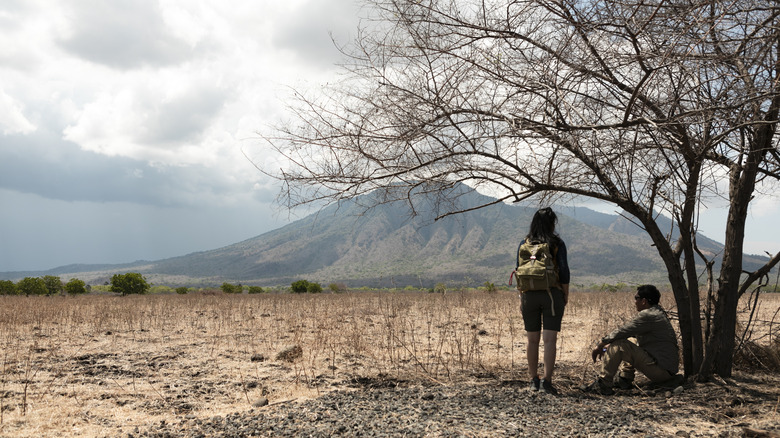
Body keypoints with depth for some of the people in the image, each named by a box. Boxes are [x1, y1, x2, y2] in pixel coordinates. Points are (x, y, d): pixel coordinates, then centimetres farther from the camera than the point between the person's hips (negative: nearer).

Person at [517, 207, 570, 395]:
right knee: (550, 339, -4)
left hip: (530, 295, 3)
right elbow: (564, 271, -6)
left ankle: (534, 380, 17)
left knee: (533, 340, 11)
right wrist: (566, 295, 4)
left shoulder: (524, 244, 5)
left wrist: (521, 299, 9)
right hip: (552, 294, -3)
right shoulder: (557, 243, -2)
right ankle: (546, 381, -10)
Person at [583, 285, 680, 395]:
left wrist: (600, 346, -3)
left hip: (661, 371, -10)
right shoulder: (658, 312, 17)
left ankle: (603, 384, -15)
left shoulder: (647, 316, -16)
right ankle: (625, 378, 13)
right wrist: (609, 345, 16)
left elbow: (622, 332, -14)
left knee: (619, 345, -17)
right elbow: (628, 332, 21)